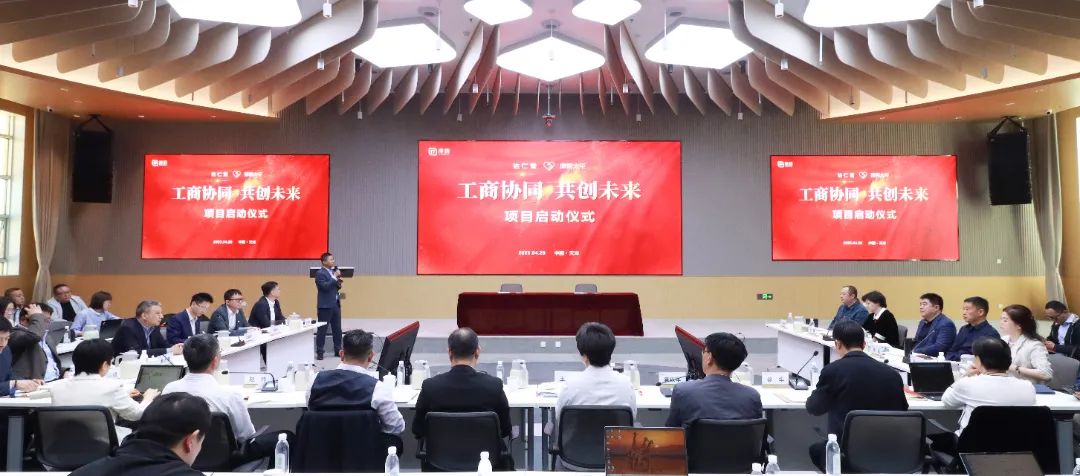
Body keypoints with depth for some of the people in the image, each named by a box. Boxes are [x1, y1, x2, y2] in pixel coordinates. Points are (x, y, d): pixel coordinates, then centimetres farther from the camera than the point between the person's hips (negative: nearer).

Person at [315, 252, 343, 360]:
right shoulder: (320, 273, -10)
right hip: (326, 305, -8)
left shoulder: (333, 271, 13)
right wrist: (335, 277, -20)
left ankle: (338, 350, 17)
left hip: (336, 304, 8)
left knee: (337, 328, 10)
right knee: (322, 329, -3)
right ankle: (319, 352, 2)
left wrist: (338, 279, -1)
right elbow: (325, 286, -23)